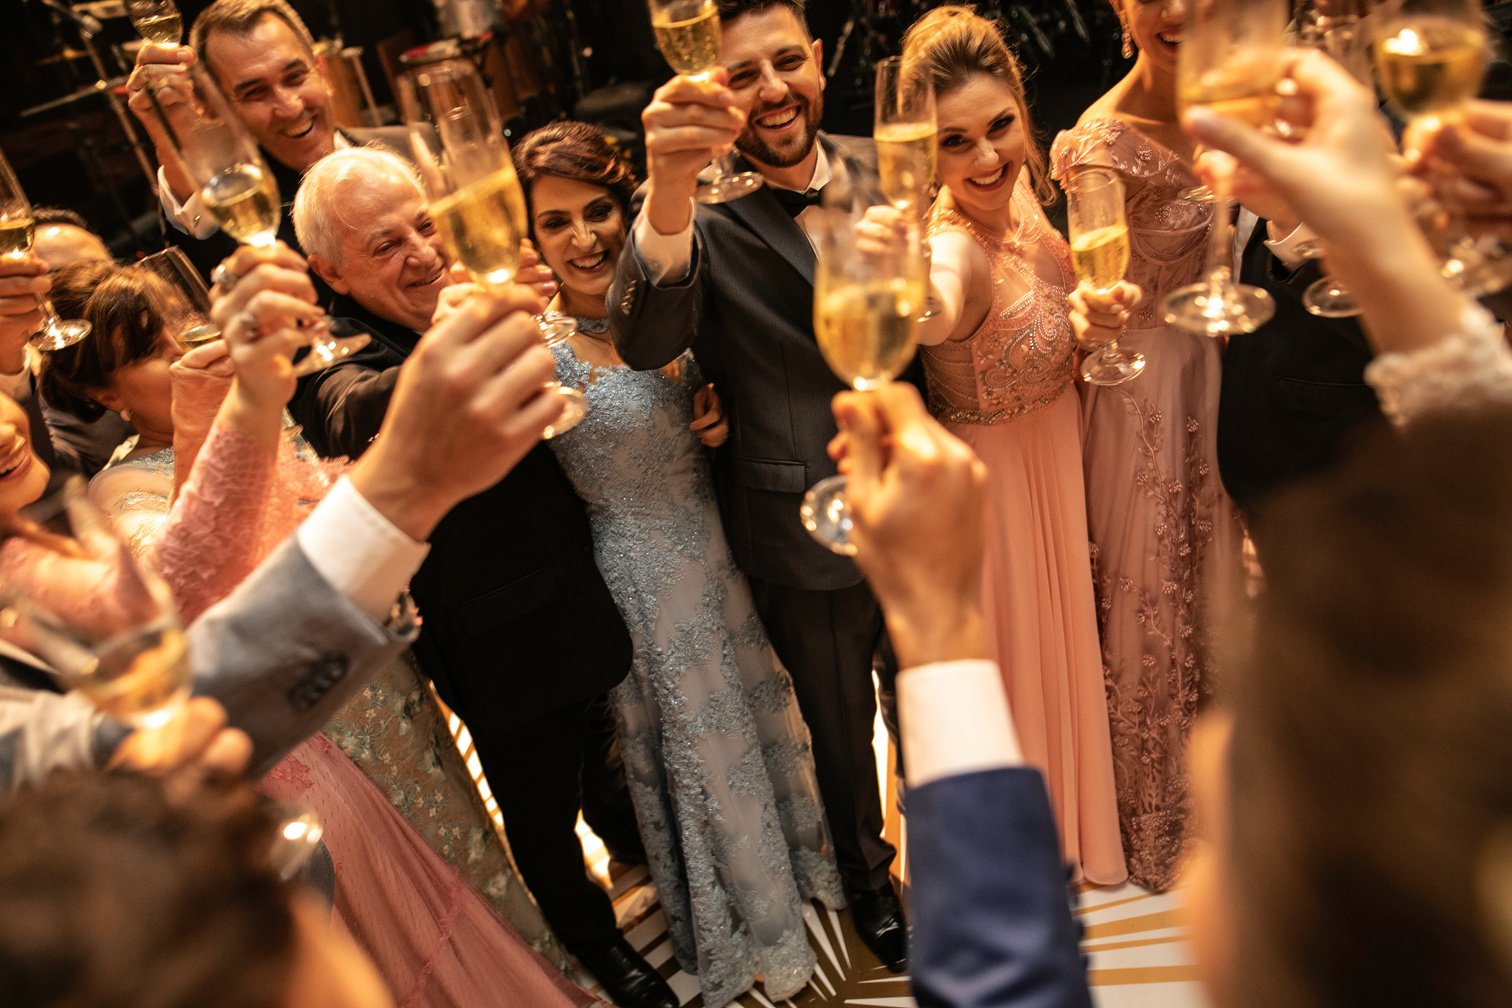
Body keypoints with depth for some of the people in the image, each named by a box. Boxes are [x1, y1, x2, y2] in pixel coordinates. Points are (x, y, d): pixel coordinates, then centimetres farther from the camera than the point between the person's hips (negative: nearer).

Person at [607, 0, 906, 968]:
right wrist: (669, 190, -53)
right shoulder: (706, 215, -17)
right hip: (806, 531, -4)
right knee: (841, 733, 19)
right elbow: (644, 344, -36)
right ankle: (868, 880, 49)